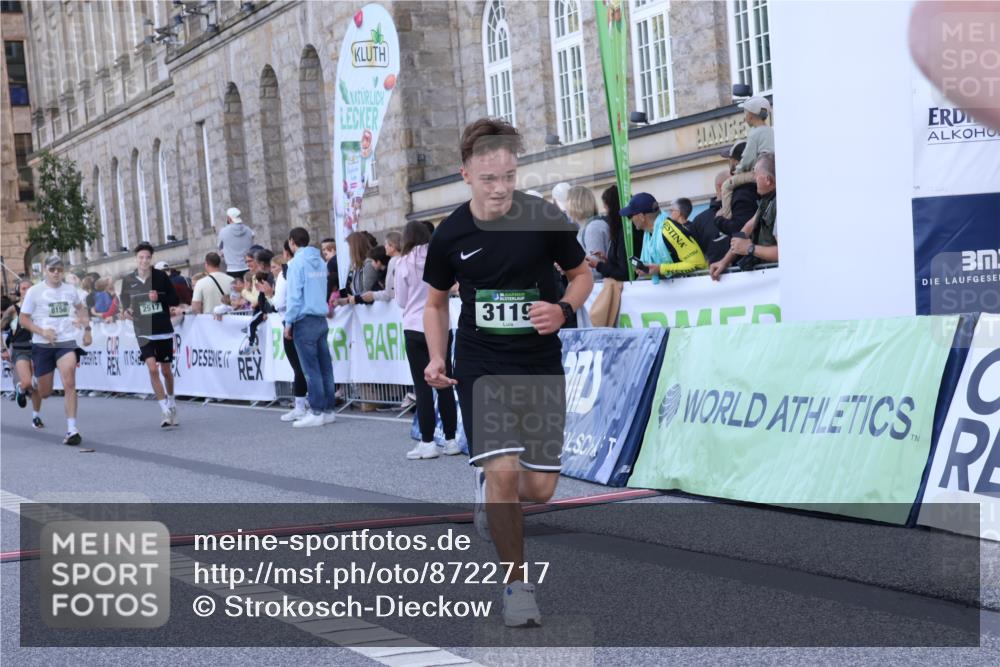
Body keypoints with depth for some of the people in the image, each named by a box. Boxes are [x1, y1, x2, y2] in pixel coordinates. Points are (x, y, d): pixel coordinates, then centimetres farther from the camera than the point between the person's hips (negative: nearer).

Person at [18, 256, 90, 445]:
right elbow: (23, 318, -3)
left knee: (69, 384, -19)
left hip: (66, 342, 1)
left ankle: (71, 430, -18)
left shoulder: (71, 290, 6)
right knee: (44, 391, 8)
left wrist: (86, 324, 10)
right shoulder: (34, 291, -4)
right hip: (42, 345, -1)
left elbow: (80, 306, 27)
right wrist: (42, 331, -17)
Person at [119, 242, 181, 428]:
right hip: (144, 332, 0)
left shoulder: (161, 276, -5)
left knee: (166, 370, 11)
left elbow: (175, 300, -3)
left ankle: (172, 404, 35)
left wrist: (159, 297, -20)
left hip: (164, 331, 0)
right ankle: (166, 412, -13)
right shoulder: (128, 281, 0)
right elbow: (125, 302, 13)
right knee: (152, 368, -16)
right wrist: (126, 311, -8)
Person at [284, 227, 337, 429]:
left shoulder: (297, 263, -9)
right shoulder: (320, 262, 12)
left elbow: (294, 296, -12)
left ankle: (316, 412, -4)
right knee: (325, 367, 7)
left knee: (311, 369, -5)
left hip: (305, 321, -7)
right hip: (322, 319, 7)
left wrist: (288, 323, -7)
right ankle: (328, 410, 10)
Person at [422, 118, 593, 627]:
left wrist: (564, 309, -16)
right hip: (480, 368, -1)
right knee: (503, 471, -18)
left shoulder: (545, 219, -10)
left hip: (540, 366, 1)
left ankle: (492, 498, 39)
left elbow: (581, 274, 5)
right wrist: (436, 358, -3)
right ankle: (517, 585, 1)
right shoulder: (450, 235, -7)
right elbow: (436, 300, 10)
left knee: (540, 487, 0)